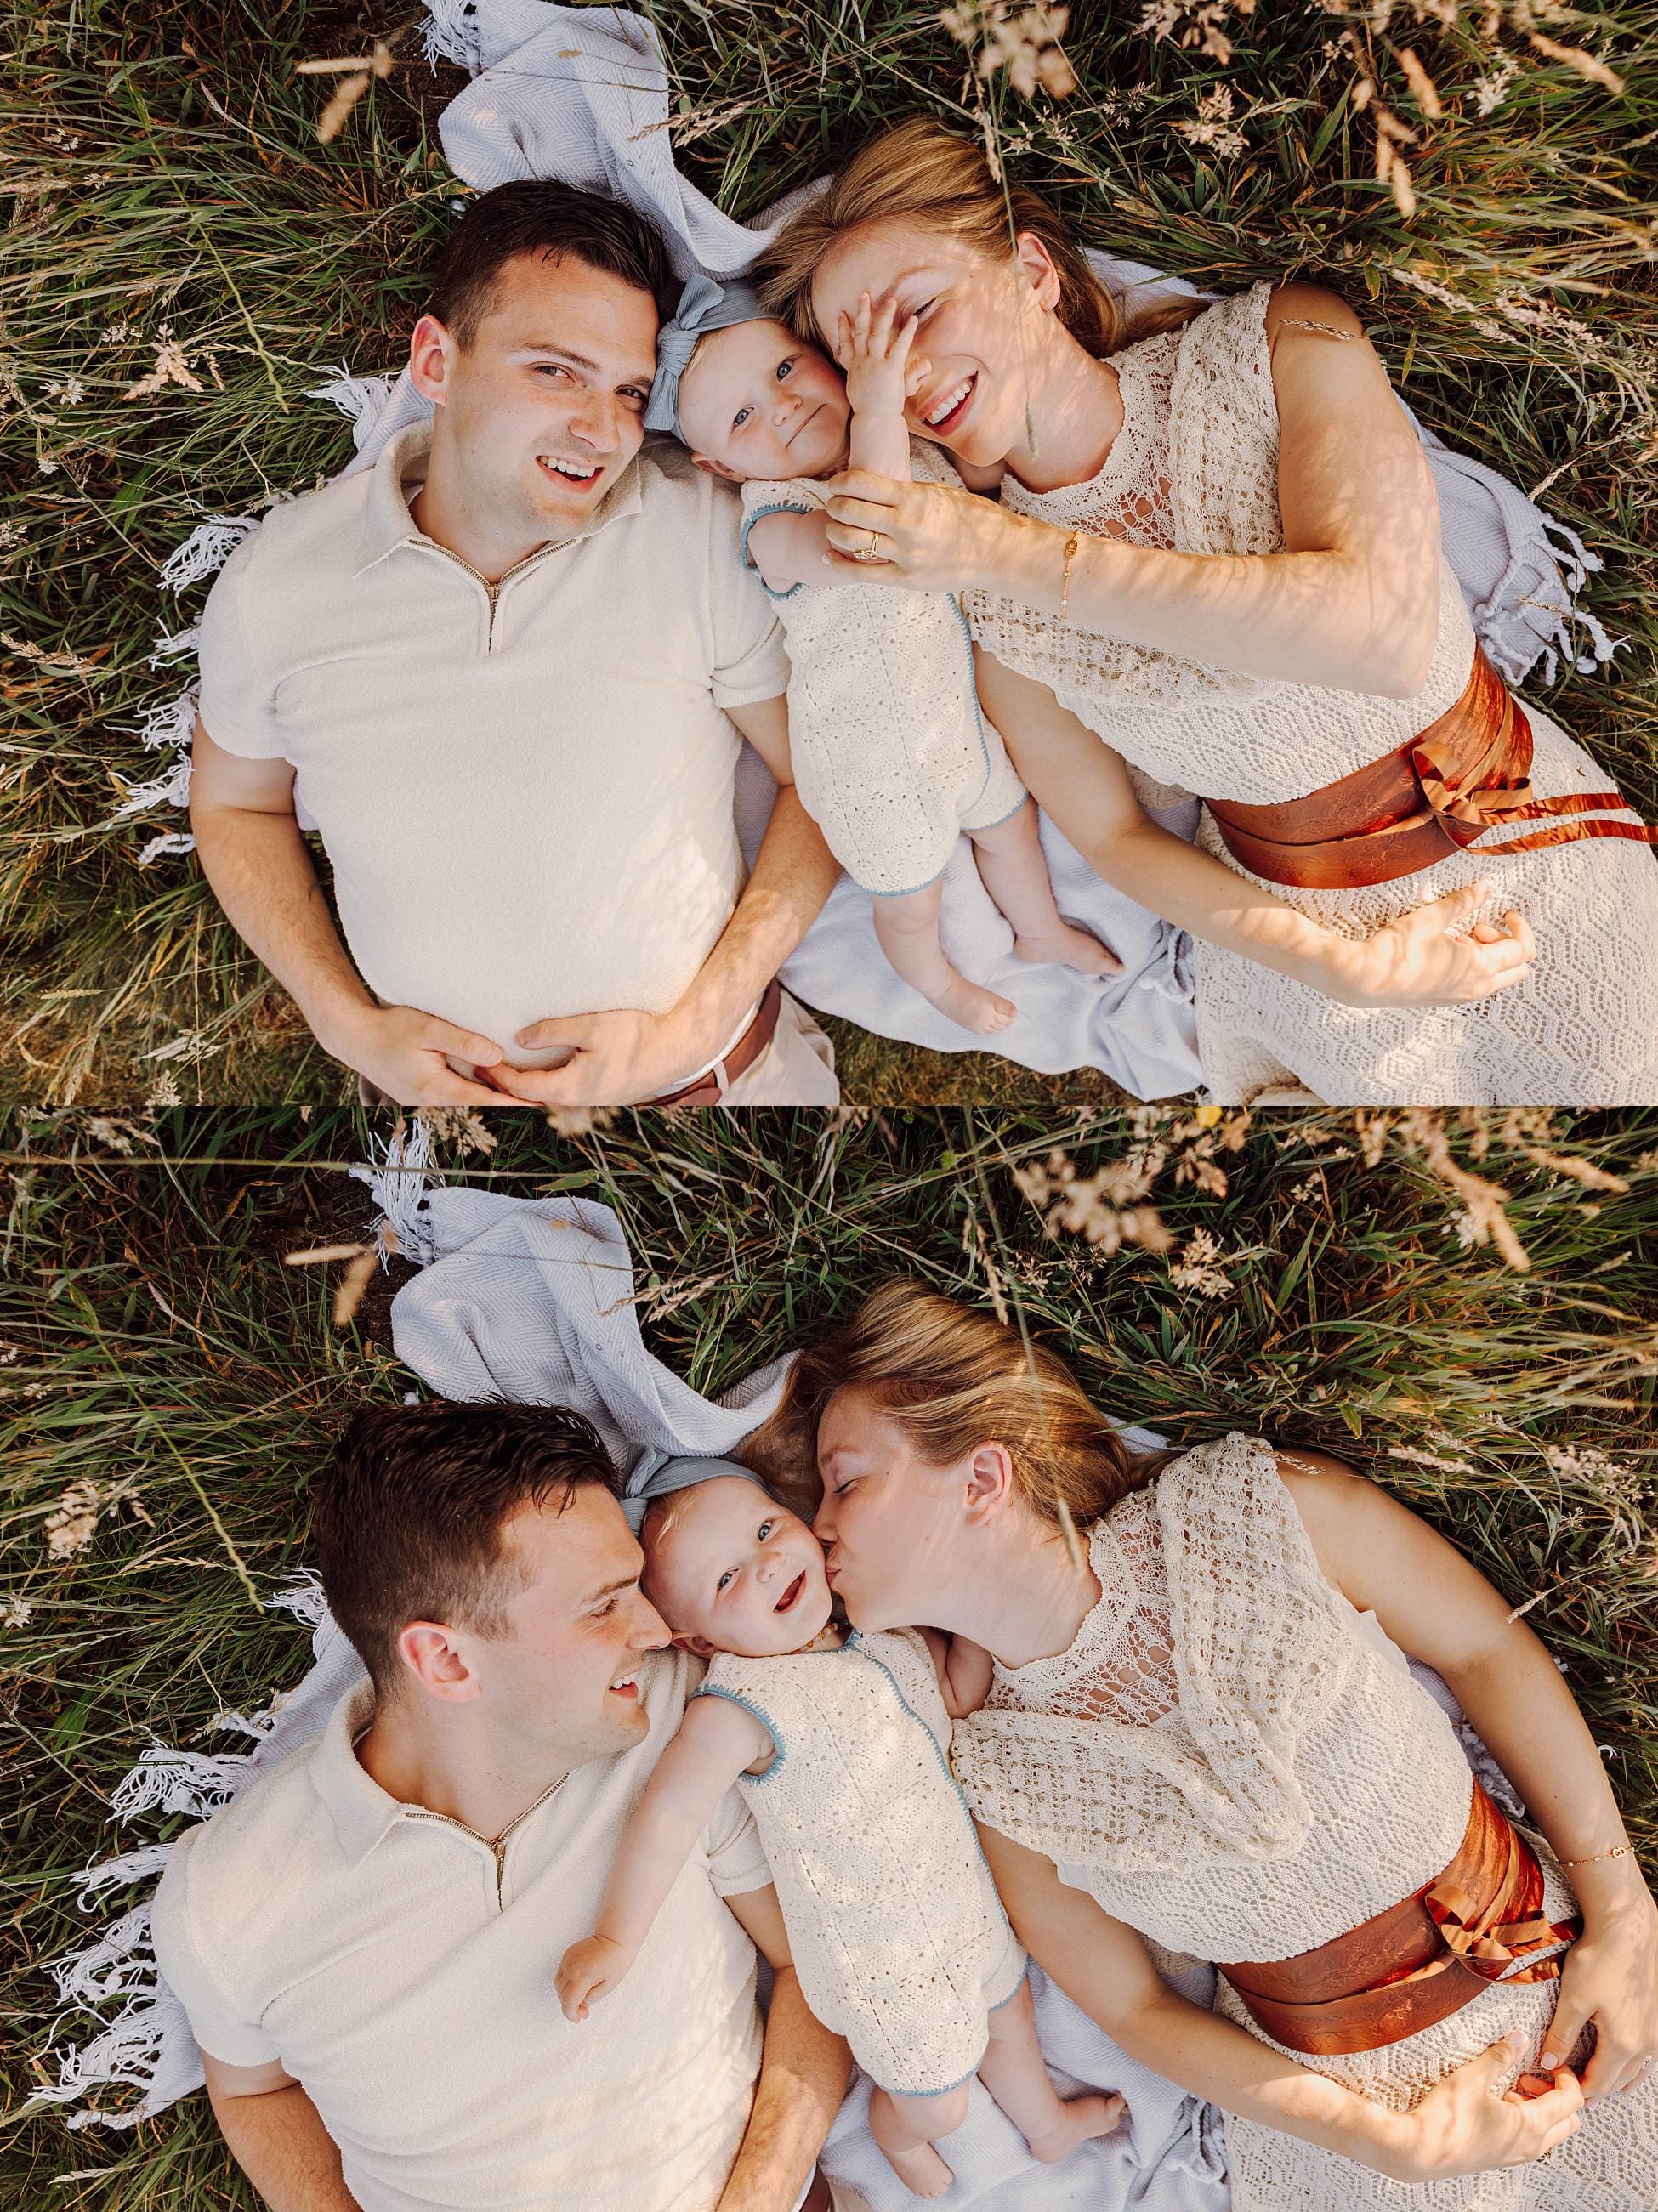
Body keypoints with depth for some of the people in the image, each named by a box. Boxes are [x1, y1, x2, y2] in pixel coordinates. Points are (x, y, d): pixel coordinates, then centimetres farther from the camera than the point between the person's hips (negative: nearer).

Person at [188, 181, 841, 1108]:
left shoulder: (707, 530, -17)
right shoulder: (276, 579, -11)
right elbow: (236, 806, 5)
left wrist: (693, 1031, -17)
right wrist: (351, 1025, -8)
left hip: (726, 1072, -1)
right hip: (439, 1082, 1)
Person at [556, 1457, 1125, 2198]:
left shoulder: (884, 1627, -9)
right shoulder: (741, 1704, -31)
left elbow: (953, 1697, 5)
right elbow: (670, 1815, -29)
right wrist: (615, 1939, -27)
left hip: (967, 1893, 7)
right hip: (880, 1950, -6)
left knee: (1009, 2012, 29)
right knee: (936, 2102, 11)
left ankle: (1048, 2125, 61)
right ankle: (896, 2132, 48)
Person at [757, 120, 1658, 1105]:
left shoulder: (1278, 347, -16)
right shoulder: (990, 613, -10)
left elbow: (1386, 628, -31)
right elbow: (1111, 833, -2)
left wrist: (1021, 553, -31)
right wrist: (1334, 965, -16)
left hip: (1528, 849, -1)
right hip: (1296, 929, 2)